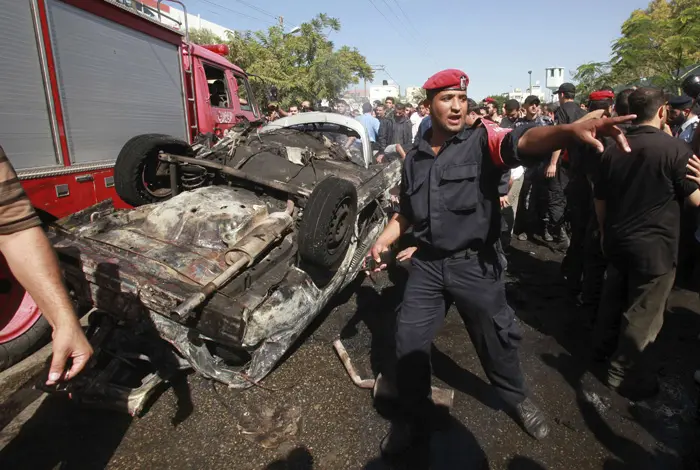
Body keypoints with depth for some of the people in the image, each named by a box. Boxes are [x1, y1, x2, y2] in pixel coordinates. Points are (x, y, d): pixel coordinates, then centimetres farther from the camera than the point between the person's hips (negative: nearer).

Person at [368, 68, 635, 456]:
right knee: (409, 342, 8)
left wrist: (570, 129, -50)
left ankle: (518, 399, 48)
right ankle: (413, 421, 31)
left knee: (495, 340, 15)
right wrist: (384, 240, 2)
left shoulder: (482, 141, -8)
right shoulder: (414, 158, 6)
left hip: (475, 265, -3)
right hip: (427, 265, 4)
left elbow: (523, 141, -30)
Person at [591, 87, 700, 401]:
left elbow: (600, 200, 8)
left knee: (613, 300, 22)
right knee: (641, 315, 6)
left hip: (618, 241, 6)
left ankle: (604, 348, 38)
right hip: (655, 247, -6)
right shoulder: (675, 148, -15)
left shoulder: (613, 149, 2)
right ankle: (623, 374, 17)